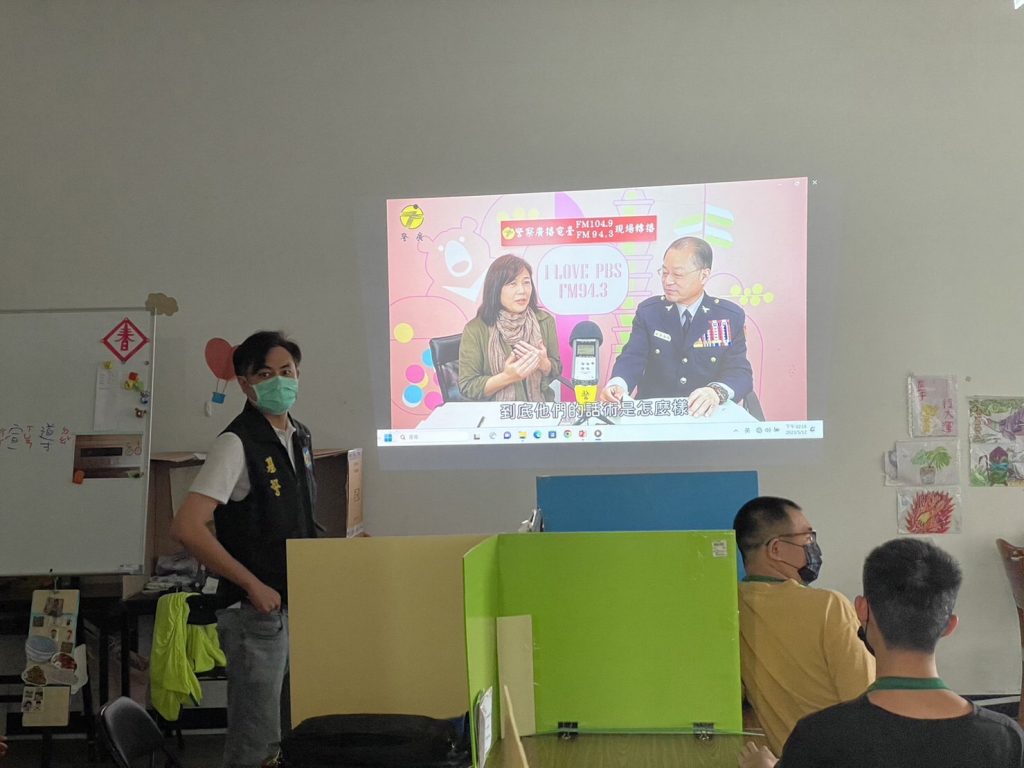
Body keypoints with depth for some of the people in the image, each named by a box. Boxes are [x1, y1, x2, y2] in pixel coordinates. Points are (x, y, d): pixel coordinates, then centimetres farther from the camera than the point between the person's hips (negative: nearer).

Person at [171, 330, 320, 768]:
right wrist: (253, 586, -19)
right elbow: (187, 528, -23)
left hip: (299, 606, 8)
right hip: (256, 611, -8)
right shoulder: (237, 444, -14)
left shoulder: (300, 438, 10)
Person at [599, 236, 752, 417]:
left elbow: (740, 372, -6)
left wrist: (717, 392, -29)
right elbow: (632, 359, -3)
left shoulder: (730, 317, 2)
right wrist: (617, 385, -27)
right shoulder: (648, 311, 6)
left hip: (707, 416, 1)